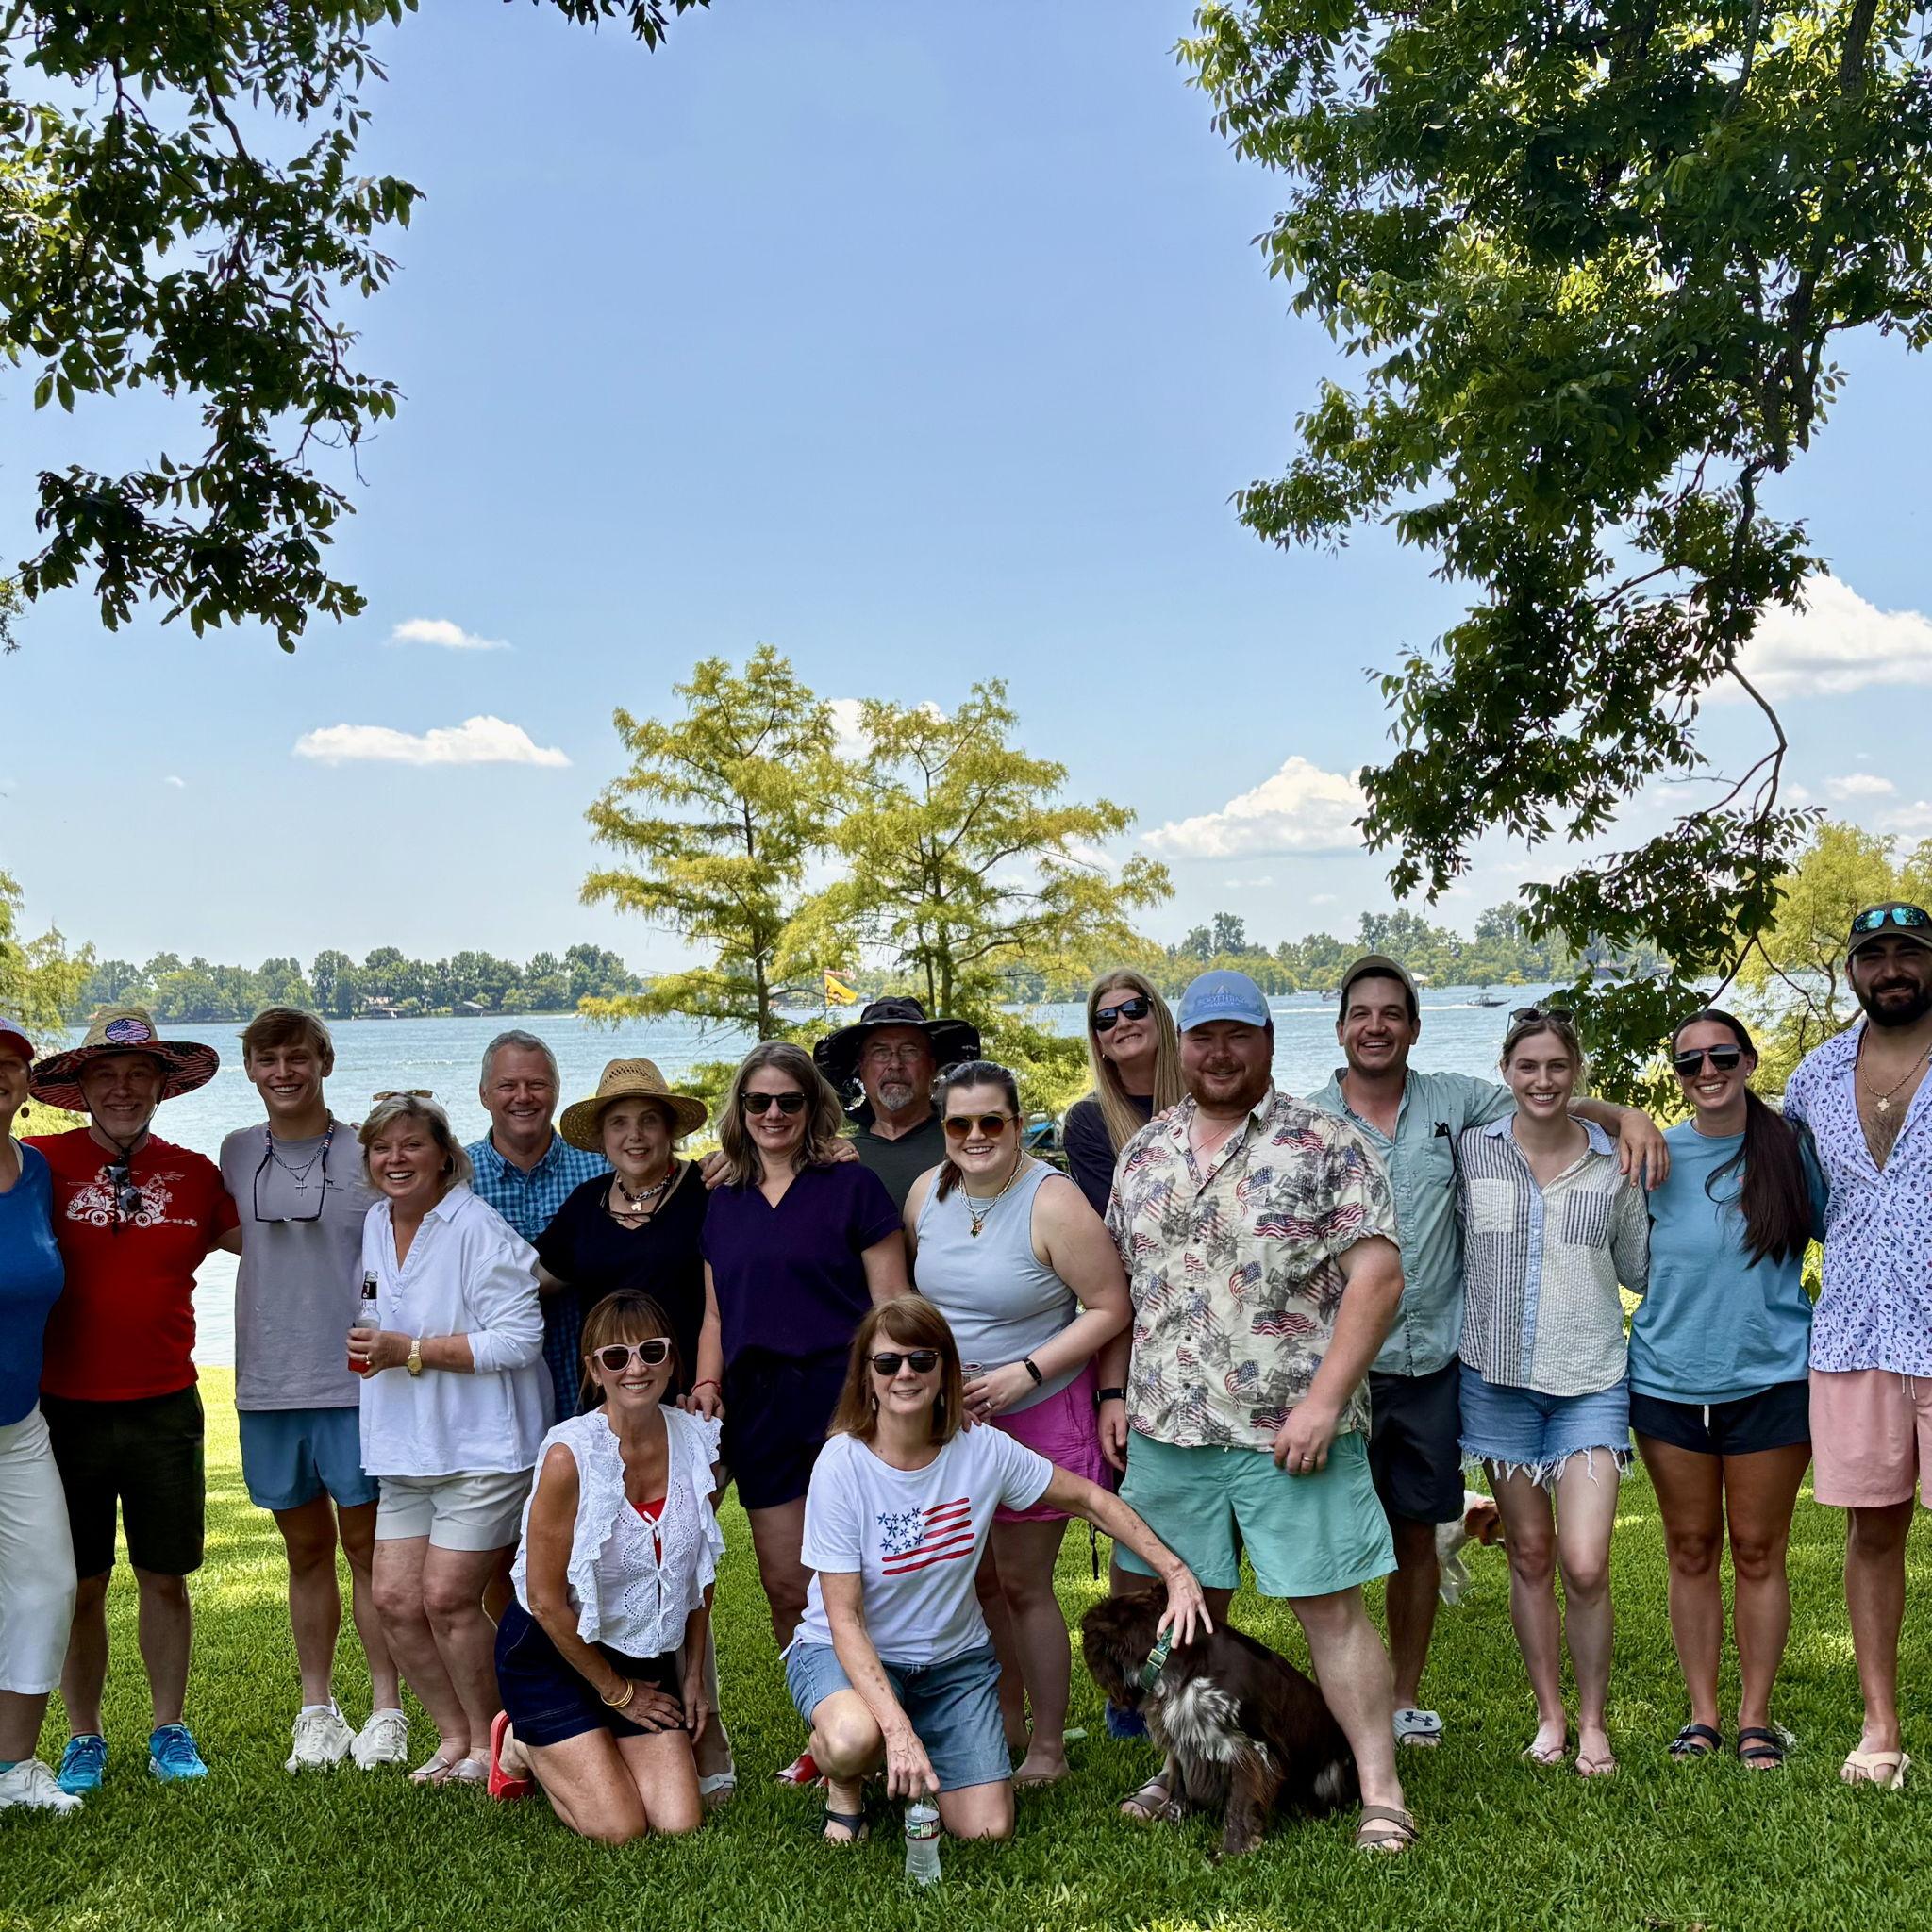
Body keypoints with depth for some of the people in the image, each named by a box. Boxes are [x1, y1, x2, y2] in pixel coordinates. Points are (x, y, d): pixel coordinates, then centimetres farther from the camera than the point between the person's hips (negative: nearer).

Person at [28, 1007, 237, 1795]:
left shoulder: (193, 1174, 4)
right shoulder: (42, 1163, -4)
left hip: (165, 1410, 2)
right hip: (66, 1411, -2)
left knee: (164, 1577, 11)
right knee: (79, 1585, 9)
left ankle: (169, 1730, 26)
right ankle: (84, 1737, 25)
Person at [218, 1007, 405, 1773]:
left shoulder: (367, 1154, -5)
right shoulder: (237, 1155, 6)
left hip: (356, 1384, -3)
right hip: (266, 1387, 3)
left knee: (367, 1545, 3)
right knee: (306, 1549, 13)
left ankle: (385, 1707, 13)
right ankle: (316, 1708, 23)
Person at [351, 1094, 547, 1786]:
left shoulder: (478, 1229, -14)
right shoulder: (375, 1226, 11)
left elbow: (519, 1338, -20)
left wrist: (410, 1352, -20)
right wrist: (373, 1350, 8)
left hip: (481, 1447, -8)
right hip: (407, 1450, 8)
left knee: (446, 1598, -6)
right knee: (394, 1598, 4)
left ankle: (491, 1743, 14)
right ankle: (454, 1736, 22)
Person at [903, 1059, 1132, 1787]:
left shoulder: (1053, 1202, -19)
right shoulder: (928, 1192, 0)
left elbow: (1111, 1308, -16)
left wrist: (1025, 1372, -20)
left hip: (1037, 1417, -6)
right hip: (947, 1419, 6)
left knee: (1024, 1586, 3)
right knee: (976, 1581, 15)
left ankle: (1048, 1748, 18)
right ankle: (1006, 1722, 32)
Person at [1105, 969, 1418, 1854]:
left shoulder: (1324, 1144, -4)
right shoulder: (1144, 1153, 11)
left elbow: (1377, 1274, -10)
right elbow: (1118, 1286, 18)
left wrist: (1324, 1401, -15)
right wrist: (1115, 1396, 11)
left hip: (1292, 1431, -4)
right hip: (1166, 1431, 5)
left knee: (1331, 1608, -1)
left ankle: (1381, 1793, 8)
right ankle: (1186, 1765, 28)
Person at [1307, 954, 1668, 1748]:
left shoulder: (1452, 1101, 7)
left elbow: (1548, 1101, 16)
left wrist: (1628, 1115, -2)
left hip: (1432, 1360, 3)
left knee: (1417, 1533, 12)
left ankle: (1406, 1696, 26)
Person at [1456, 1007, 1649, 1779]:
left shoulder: (1614, 1163, 2)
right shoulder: (1470, 1152, 1)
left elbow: (1641, 1268, 12)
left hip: (1590, 1381, -1)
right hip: (1498, 1376, 1)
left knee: (1585, 1565, -9)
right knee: (1529, 1553, 9)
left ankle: (1593, 1721, 12)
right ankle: (1549, 1714, 25)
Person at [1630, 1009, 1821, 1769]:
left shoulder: (1791, 1149, -2)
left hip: (1770, 1379, -1)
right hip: (1668, 1380, 1)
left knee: (1758, 1553, 6)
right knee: (1691, 1551, 9)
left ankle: (1756, 1717, 18)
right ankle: (1701, 1713, 19)